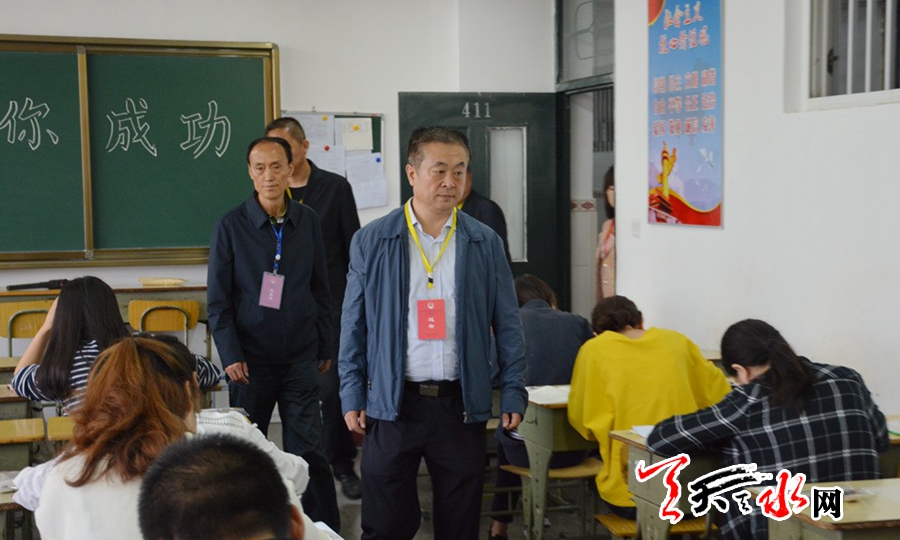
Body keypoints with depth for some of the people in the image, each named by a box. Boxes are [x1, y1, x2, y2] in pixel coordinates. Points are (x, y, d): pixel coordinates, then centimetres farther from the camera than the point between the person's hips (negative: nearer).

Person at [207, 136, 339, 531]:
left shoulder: (307, 221, 3)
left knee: (306, 447, 1)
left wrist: (325, 347, 10)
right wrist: (230, 356, -8)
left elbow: (320, 289, 10)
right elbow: (218, 300, -2)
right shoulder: (231, 226, -4)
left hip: (300, 357, 1)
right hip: (252, 357, -1)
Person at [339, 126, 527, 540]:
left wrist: (513, 394, 1)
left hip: (461, 405, 1)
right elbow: (354, 326, 4)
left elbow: (507, 326, 6)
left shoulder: (486, 243, 4)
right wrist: (352, 397, 0)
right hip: (392, 403, -1)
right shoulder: (371, 242, 2)